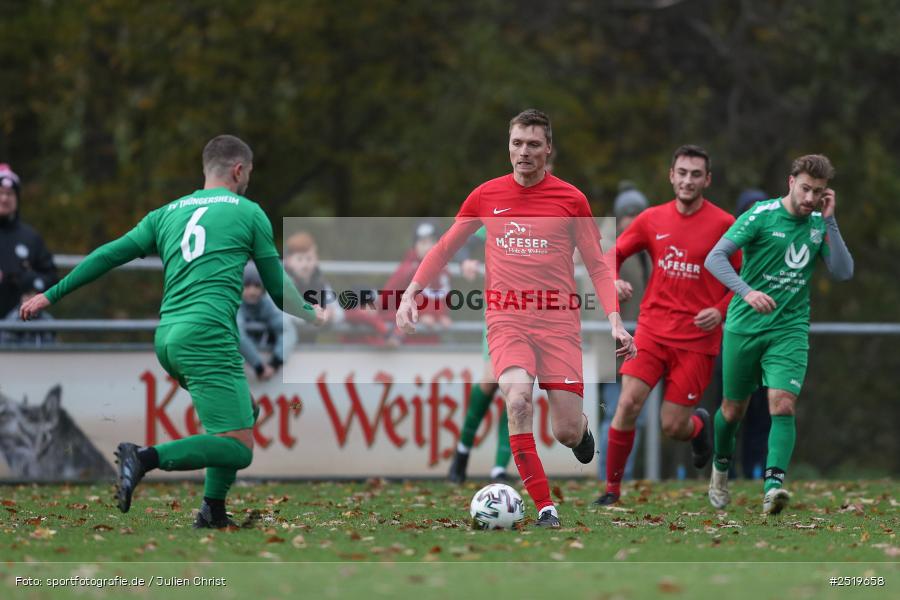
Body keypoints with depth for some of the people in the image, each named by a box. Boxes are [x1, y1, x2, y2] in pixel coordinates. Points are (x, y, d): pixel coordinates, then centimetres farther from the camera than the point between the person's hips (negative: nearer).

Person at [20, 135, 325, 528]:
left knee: (246, 413, 23)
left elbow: (108, 256, 15)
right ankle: (146, 458, -28)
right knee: (239, 449, -10)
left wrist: (51, 295, 22)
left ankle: (213, 510, 12)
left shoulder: (167, 214, 19)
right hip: (208, 337, -7)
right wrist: (312, 316, 33)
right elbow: (278, 289, 13)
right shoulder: (249, 213, 8)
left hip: (167, 339, 7)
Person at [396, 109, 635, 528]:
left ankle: (582, 428, 35)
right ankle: (544, 506, -23)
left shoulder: (570, 199, 2)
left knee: (567, 432, -6)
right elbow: (444, 248, 18)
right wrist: (410, 294, 7)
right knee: (517, 399, -28)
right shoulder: (486, 196, 7)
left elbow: (597, 265, 6)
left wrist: (615, 321, -6)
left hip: (558, 321, 0)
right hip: (506, 320, 0)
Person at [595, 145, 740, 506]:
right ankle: (612, 489, -2)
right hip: (653, 328, 2)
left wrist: (720, 311, -14)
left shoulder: (723, 225, -5)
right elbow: (612, 255, 14)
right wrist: (613, 281, -7)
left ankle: (699, 425, 34)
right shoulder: (652, 220, 4)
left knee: (672, 427, -3)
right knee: (628, 403, -15)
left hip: (697, 338, -2)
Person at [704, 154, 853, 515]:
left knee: (783, 405, -18)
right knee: (733, 409, 10)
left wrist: (830, 221, -10)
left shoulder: (819, 225, 4)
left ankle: (773, 485, -26)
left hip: (790, 328, 2)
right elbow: (715, 258, -14)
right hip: (744, 327, -2)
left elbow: (843, 272, -3)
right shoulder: (762, 215, -9)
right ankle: (721, 468, 38)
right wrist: (747, 292, -30)